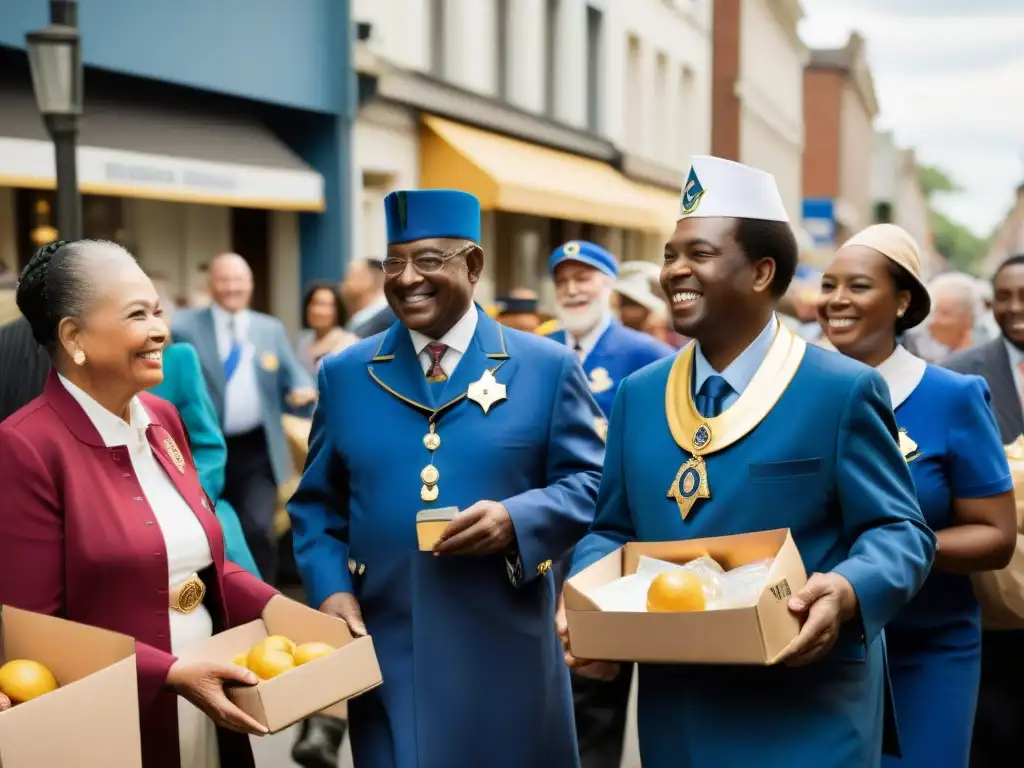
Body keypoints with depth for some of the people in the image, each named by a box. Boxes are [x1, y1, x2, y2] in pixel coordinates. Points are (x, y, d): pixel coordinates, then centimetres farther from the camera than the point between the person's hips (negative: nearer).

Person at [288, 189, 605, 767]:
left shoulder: (548, 367, 2)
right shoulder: (345, 374, 8)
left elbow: (590, 484, -1)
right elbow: (318, 505, 10)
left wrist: (516, 520, -18)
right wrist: (331, 589, -5)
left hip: (508, 655, -1)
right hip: (386, 654, 2)